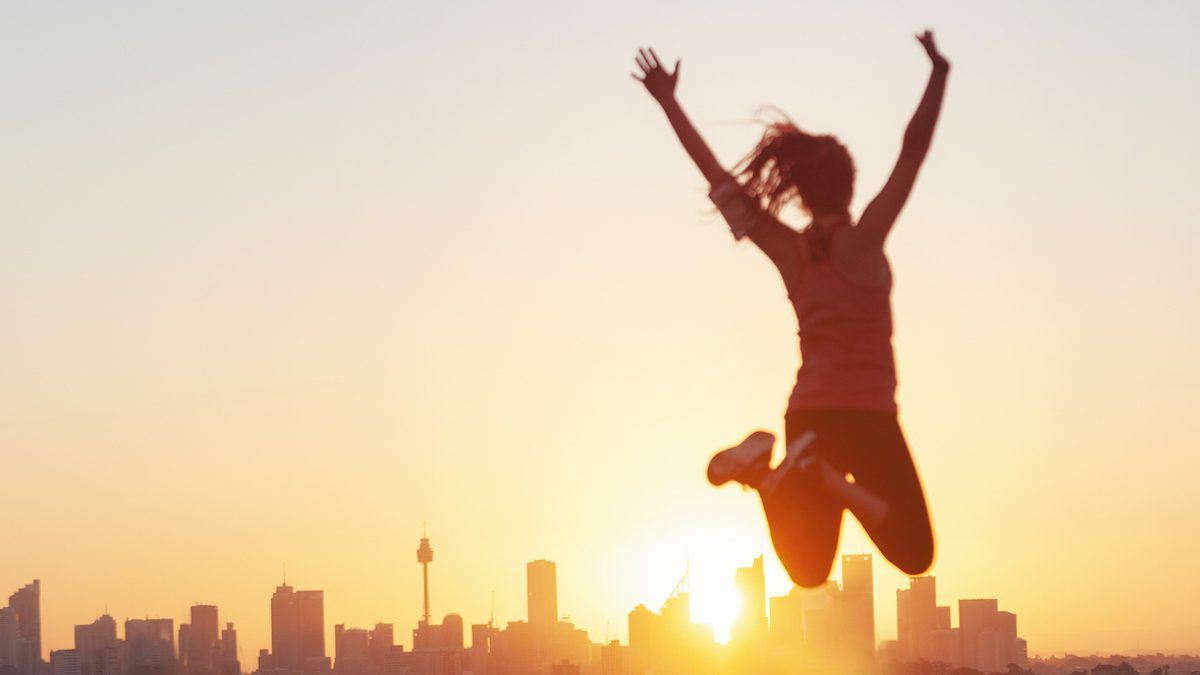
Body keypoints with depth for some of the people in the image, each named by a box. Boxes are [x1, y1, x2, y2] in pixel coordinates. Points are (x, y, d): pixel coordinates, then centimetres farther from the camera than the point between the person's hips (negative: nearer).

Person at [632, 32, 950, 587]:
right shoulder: (863, 240, -9)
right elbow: (913, 150, -15)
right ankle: (826, 476, -24)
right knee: (914, 554, -3)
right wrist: (938, 75, -15)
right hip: (867, 414, -5)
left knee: (808, 569, 8)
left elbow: (717, 176, 6)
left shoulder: (788, 250, 2)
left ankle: (764, 473, -19)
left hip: (807, 412, 5)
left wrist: (668, 102, 12)